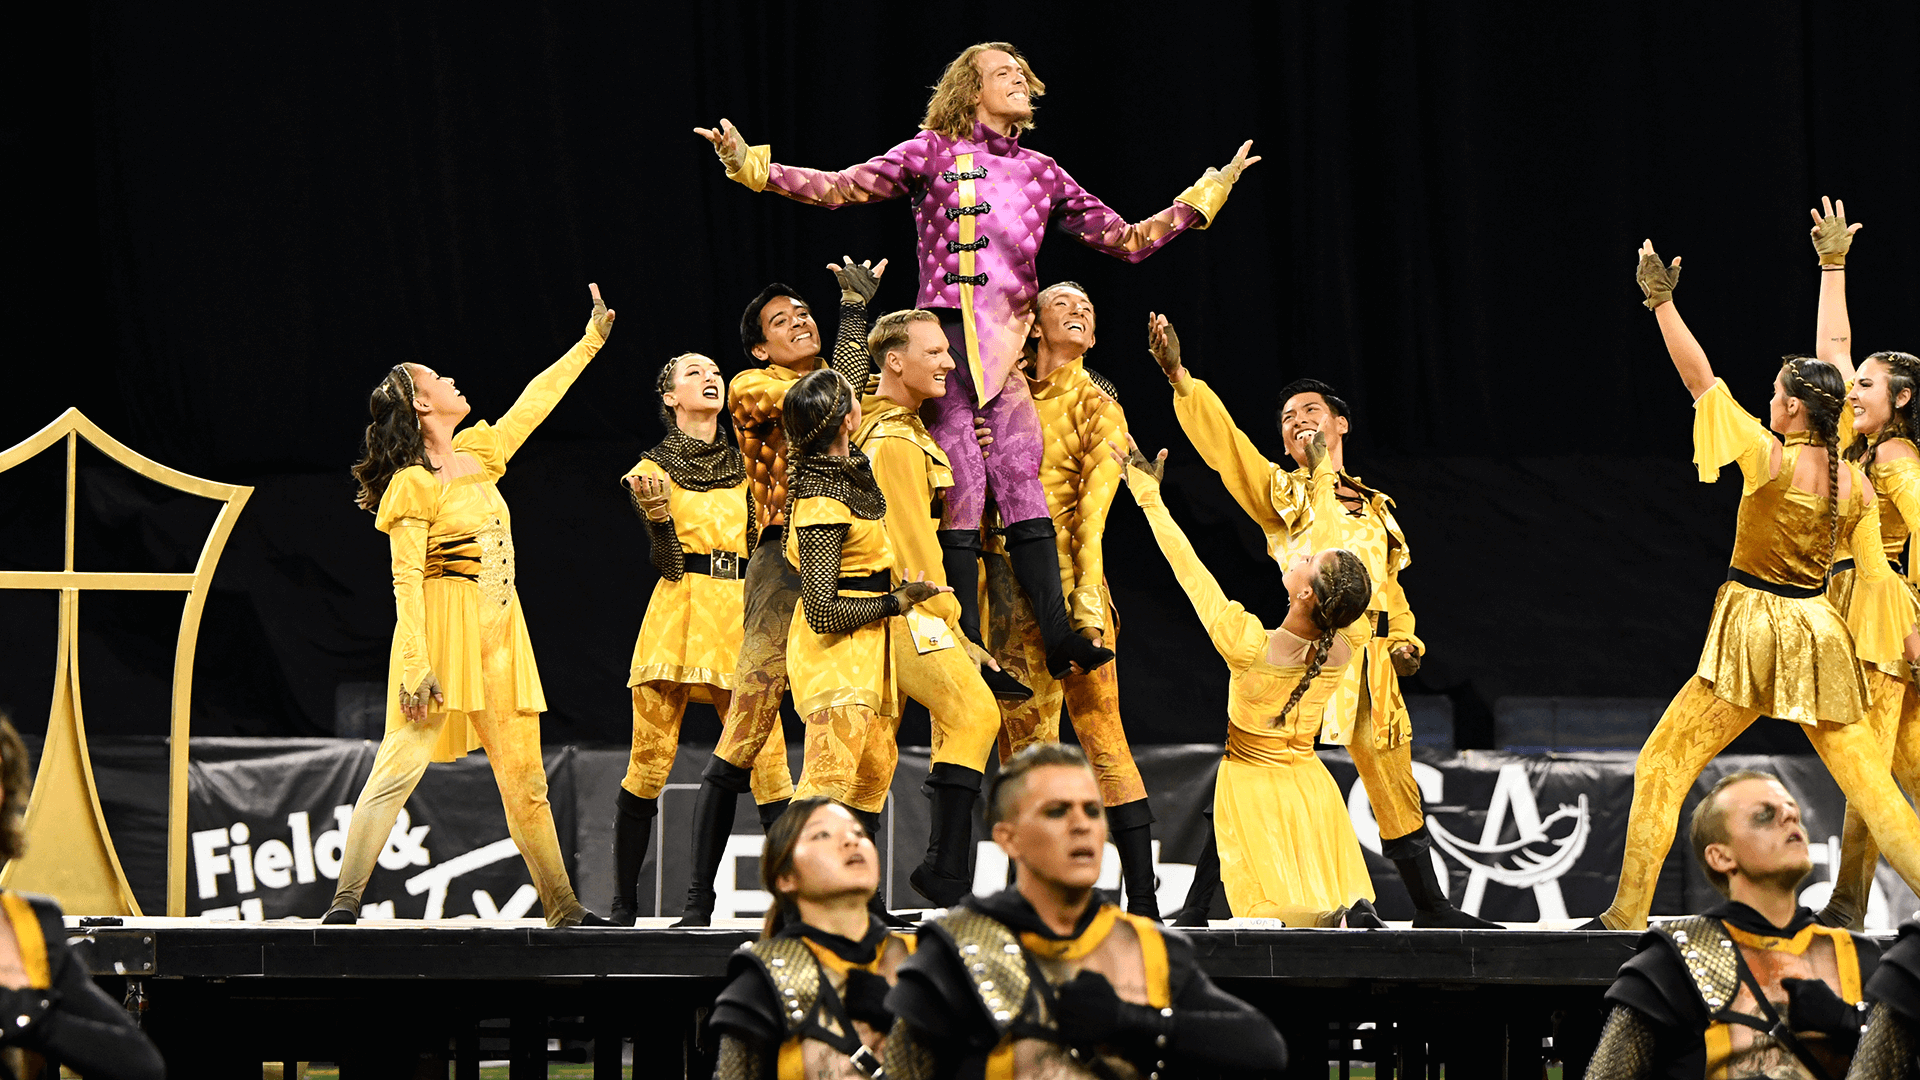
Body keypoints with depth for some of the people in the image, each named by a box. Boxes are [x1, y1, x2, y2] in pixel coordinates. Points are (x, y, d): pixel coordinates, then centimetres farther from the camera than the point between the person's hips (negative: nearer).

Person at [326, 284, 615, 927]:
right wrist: (414, 665, -20)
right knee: (402, 762, -14)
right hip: (442, 629, -7)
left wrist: (591, 341, 30)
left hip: (500, 633, 7)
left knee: (524, 776, 7)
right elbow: (406, 579, -12)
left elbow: (535, 402, 27)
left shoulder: (478, 456, 15)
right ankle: (346, 899, -14)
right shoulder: (414, 485, -7)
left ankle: (562, 907, 9)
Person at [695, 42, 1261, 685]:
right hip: (948, 340, -4)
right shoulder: (935, 153, 4)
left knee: (1022, 481, -4)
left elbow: (1130, 241, 19)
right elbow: (842, 189, -3)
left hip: (1007, 349, 4)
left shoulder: (1041, 173, 16)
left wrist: (1207, 194, 21)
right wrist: (754, 167, -13)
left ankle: (1058, 635, -8)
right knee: (963, 488, -8)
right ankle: (969, 646, -7)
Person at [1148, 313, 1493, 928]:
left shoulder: (1374, 509, 25)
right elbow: (1224, 441, 0)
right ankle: (1197, 907, -12)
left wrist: (1405, 641, 9)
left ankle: (1430, 905, 18)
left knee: (1393, 778, 8)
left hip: (1371, 662, 4)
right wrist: (1179, 376, -12)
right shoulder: (1280, 492, 12)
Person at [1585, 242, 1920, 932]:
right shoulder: (1857, 484, 0)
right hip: (1819, 638, 5)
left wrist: (1662, 303, -3)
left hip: (1753, 632, -5)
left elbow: (1700, 379, -10)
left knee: (1663, 766, 5)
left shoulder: (1768, 460, -14)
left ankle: (1627, 916, 3)